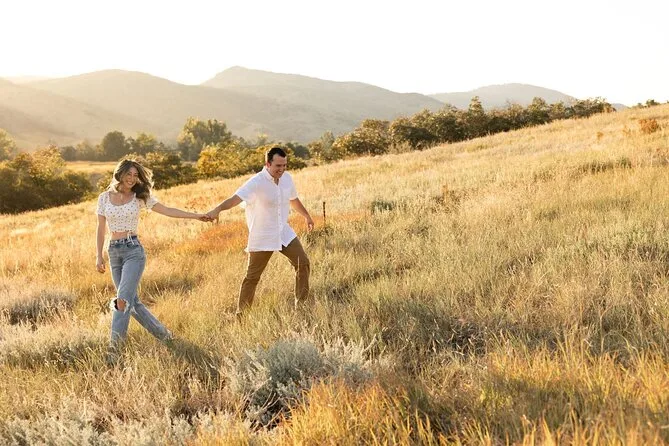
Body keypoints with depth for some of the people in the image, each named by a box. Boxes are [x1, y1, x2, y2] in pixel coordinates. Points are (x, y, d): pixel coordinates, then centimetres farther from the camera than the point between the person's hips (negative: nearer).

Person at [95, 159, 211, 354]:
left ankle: (114, 344, -17)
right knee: (132, 301, 4)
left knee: (123, 299, -18)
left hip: (133, 250, -3)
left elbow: (168, 211, 3)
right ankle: (162, 333, 18)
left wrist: (196, 216, -3)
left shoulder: (140, 197, 4)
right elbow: (101, 229, 12)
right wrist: (99, 256, 8)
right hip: (114, 252, 3)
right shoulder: (104, 198, 8)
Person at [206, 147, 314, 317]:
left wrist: (307, 216, 34)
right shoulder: (256, 182, -22)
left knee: (303, 263, 1)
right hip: (262, 237, -6)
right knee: (252, 277, 2)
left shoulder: (287, 178, -1)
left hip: (284, 232, 6)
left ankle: (302, 304, 15)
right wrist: (217, 209, -56)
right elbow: (235, 198, -37)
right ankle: (241, 314, 15)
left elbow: (293, 199, 20)